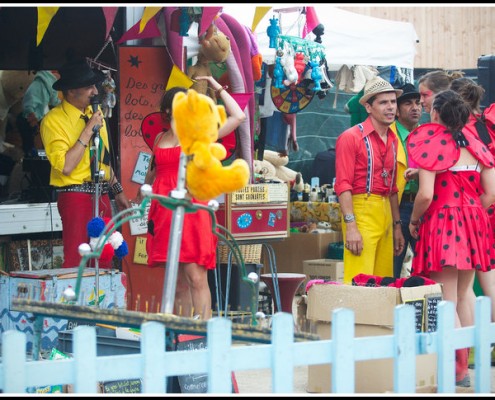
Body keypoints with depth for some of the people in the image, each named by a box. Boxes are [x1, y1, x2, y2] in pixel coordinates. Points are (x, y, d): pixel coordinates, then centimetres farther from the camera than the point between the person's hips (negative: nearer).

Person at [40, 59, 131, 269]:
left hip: (101, 195, 7)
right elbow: (66, 166, -20)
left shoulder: (94, 112, 12)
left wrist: (118, 191, 19)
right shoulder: (53, 120, -11)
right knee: (75, 261, -8)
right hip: (76, 195, -7)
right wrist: (88, 131, -18)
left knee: (105, 260, 8)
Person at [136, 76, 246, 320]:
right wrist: (140, 196, 33)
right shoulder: (160, 139, 16)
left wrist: (218, 88, 6)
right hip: (164, 214, 4)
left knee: (196, 278, -11)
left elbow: (238, 116, -1)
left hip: (192, 211, -4)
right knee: (177, 282, 6)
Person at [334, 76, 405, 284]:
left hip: (385, 212, 8)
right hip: (361, 210, -8)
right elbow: (343, 185, -11)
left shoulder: (392, 140, 18)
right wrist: (350, 226, -19)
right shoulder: (351, 137, -6)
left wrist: (397, 226, 21)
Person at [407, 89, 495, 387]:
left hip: (442, 226, -5)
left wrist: (414, 221, 2)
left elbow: (426, 195, -15)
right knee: (461, 301, 13)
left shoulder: (431, 144, -7)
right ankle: (462, 361, 14)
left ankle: (460, 371, -9)